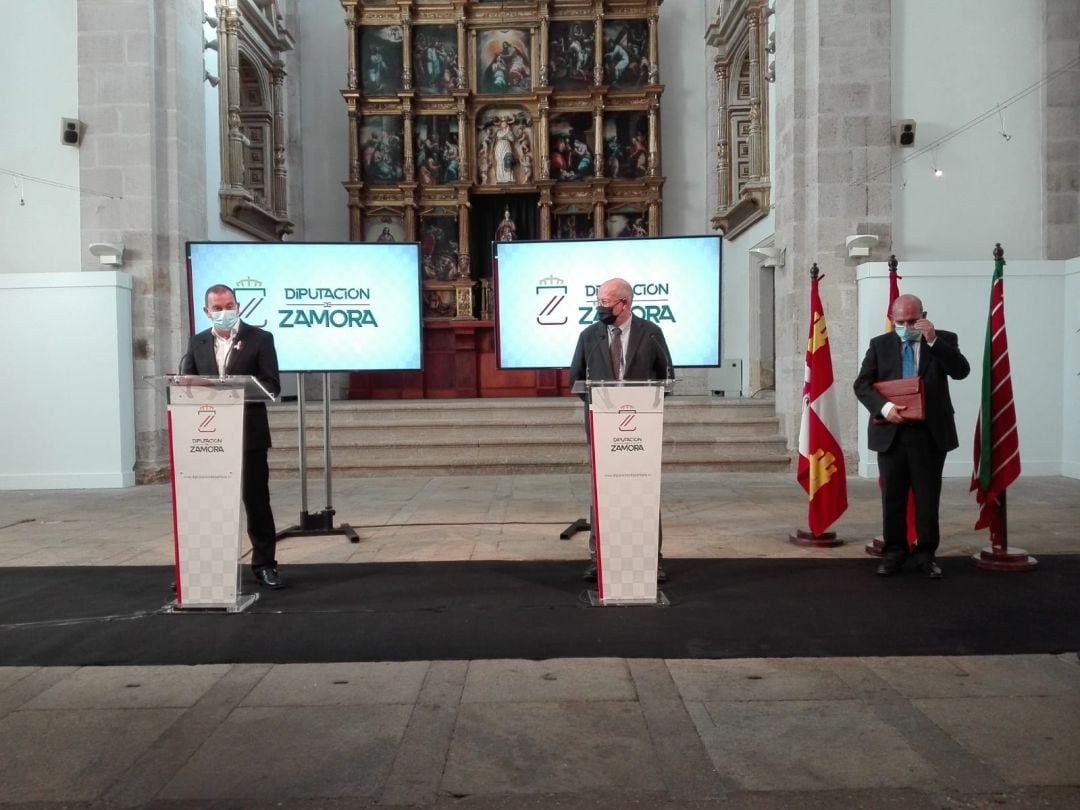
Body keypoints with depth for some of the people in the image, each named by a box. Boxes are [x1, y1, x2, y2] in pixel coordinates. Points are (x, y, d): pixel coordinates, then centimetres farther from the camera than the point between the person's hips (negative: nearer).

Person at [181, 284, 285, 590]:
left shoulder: (260, 338, 1)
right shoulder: (197, 342, 12)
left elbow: (271, 386, -6)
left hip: (248, 434, -3)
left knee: (256, 500, 3)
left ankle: (264, 564, 12)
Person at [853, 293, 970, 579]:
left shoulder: (943, 340, 4)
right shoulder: (880, 344, 7)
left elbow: (961, 371, -12)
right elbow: (862, 385, 0)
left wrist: (933, 340, -20)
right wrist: (884, 408, -17)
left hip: (931, 433, -1)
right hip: (891, 433, 1)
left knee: (928, 497, 5)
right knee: (892, 497, 8)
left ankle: (926, 553, 17)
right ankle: (894, 552, 19)